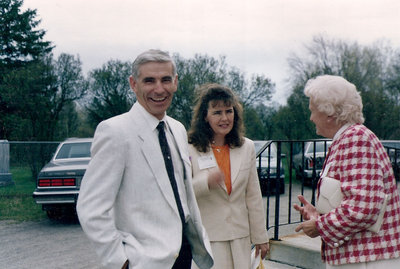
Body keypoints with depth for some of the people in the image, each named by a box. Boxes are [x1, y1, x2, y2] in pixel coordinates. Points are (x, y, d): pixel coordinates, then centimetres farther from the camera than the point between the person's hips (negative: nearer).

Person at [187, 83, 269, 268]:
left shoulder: (247, 147, 9)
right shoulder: (189, 149, -5)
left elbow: (253, 197, 11)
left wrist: (260, 237, 13)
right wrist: (206, 182, -24)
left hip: (240, 236, 4)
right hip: (206, 238, -3)